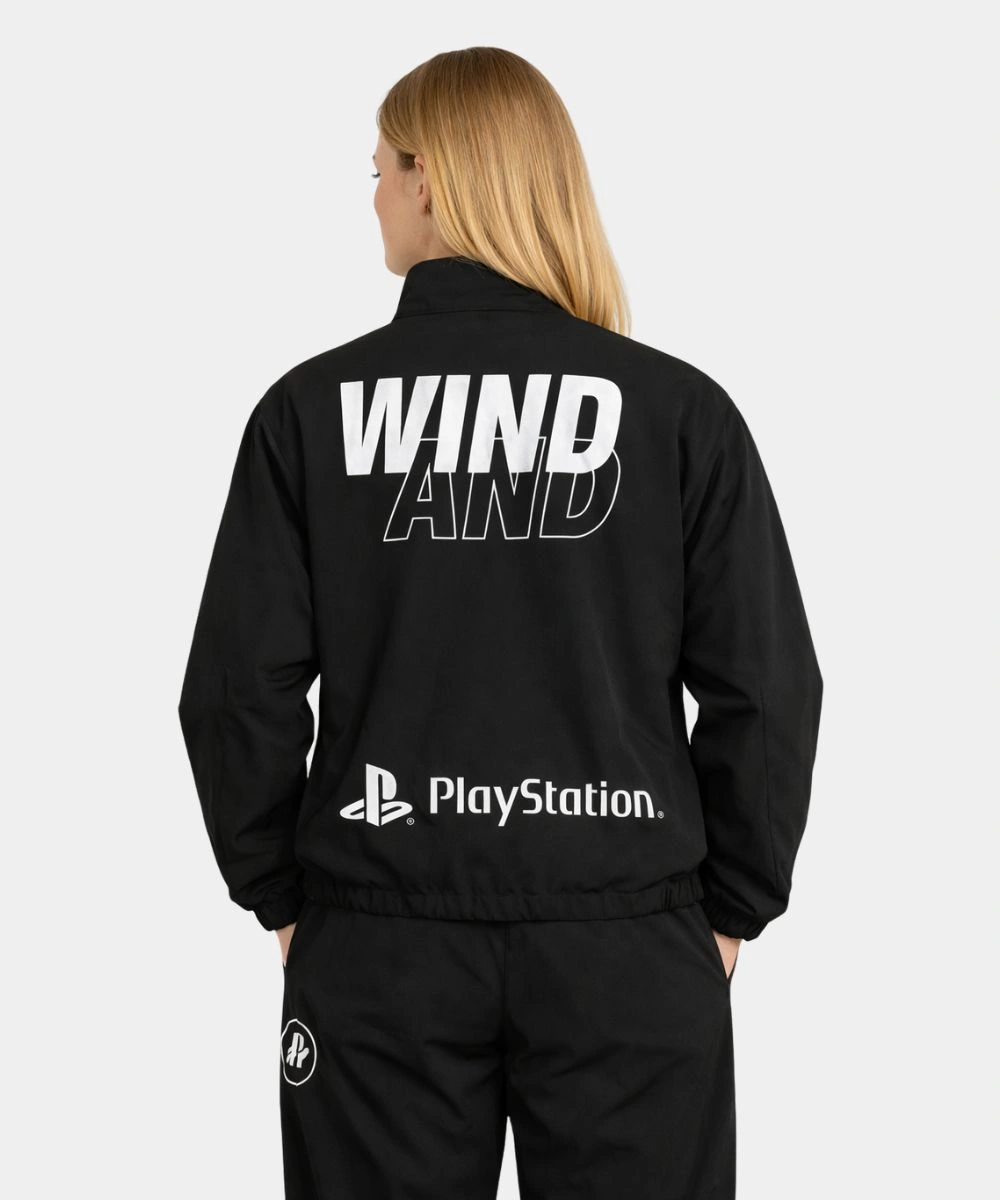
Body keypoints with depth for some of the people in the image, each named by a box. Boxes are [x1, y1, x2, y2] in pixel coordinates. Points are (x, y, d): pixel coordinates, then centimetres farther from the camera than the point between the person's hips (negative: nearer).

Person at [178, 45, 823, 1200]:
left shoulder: (312, 406, -4)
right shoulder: (681, 408, -4)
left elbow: (241, 684, -4)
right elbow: (766, 686, -4)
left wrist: (279, 891, 9)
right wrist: (730, 906, 7)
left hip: (375, 943, 1)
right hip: (630, 943, 0)